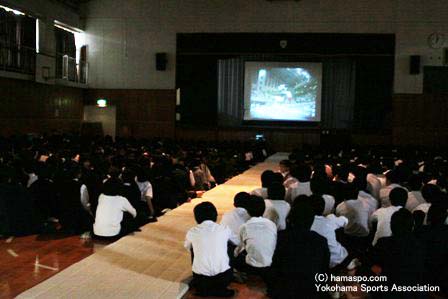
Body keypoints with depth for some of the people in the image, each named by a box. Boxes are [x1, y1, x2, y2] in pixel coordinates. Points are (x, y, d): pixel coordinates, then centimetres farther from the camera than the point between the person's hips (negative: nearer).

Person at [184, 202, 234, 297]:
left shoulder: (192, 231, -1)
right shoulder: (225, 229, 0)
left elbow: (187, 247, 21)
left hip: (200, 279, 1)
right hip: (223, 278, 0)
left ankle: (204, 289, 17)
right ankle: (219, 289, 13)